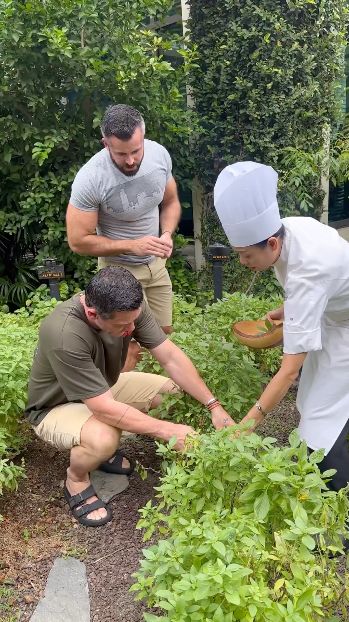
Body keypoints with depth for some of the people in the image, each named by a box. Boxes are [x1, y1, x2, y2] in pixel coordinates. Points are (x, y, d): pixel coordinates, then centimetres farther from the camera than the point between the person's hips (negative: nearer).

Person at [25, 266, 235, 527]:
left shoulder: (129, 308, -22)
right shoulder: (64, 335, -40)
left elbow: (171, 356, -17)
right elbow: (105, 409, -37)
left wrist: (214, 406, -21)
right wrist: (169, 430, -32)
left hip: (103, 388, 7)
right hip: (57, 407, -7)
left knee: (174, 390, -5)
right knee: (104, 439, -37)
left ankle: (105, 448, 11)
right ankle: (76, 479, -1)